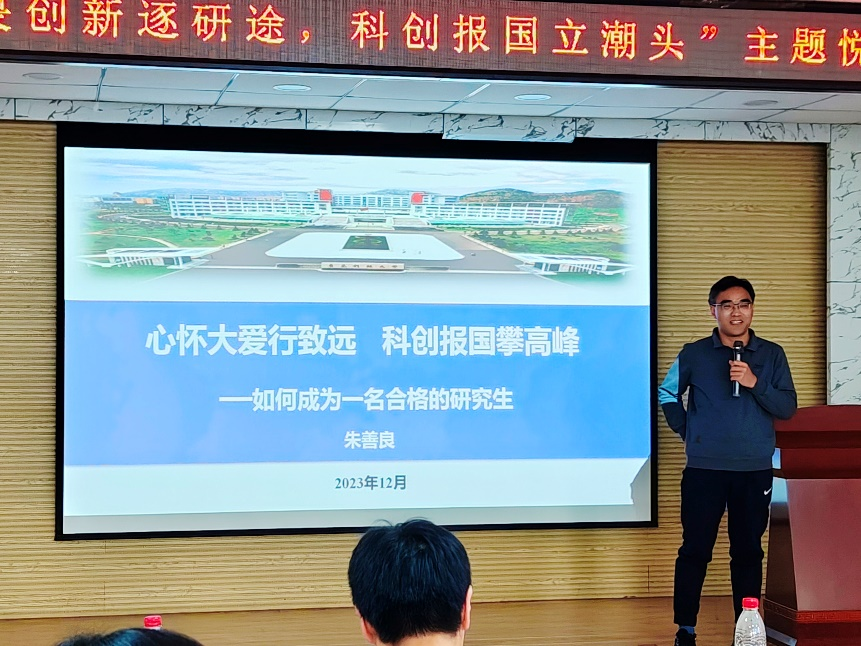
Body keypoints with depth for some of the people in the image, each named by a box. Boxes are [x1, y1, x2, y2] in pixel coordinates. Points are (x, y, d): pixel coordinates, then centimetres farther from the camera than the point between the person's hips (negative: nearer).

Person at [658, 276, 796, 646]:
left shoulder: (771, 355, 5)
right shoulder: (694, 355, 3)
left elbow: (787, 408, -1)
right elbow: (667, 394, 15)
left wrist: (755, 383, -16)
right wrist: (686, 431, 5)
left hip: (755, 470, 1)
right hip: (703, 469, -1)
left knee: (748, 551, 5)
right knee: (695, 549, 1)